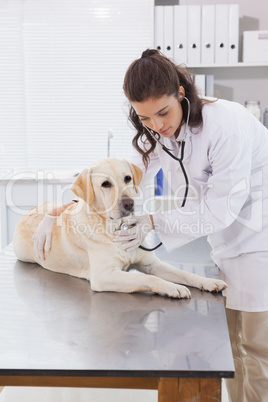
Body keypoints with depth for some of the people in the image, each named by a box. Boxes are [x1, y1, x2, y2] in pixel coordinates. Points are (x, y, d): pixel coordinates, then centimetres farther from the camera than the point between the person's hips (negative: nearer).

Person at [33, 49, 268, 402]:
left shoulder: (226, 122, -25)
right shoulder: (156, 136, -1)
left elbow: (221, 208, -22)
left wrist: (155, 223, -23)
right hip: (229, 241, 7)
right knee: (232, 341, 13)